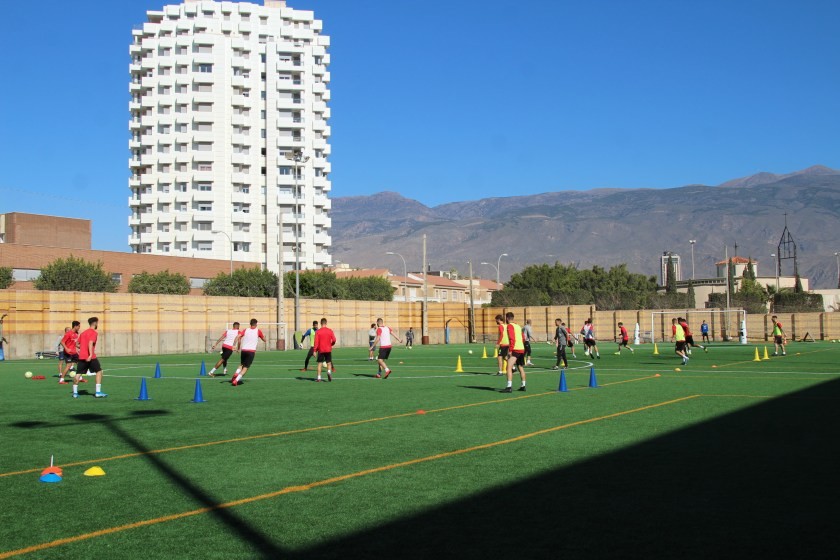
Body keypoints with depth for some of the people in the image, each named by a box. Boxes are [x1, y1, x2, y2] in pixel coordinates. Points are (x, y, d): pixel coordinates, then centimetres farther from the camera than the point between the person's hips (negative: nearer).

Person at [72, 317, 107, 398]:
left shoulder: (83, 333, 18)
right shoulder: (94, 333, -5)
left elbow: (78, 344, 20)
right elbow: (90, 343, -20)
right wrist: (91, 354, -27)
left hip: (81, 357, 7)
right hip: (90, 357, -7)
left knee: (78, 374, 7)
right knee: (99, 371, 3)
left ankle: (75, 392, 6)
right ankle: (98, 392, -2)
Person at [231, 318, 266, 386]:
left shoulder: (246, 330, 10)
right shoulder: (258, 331, 5)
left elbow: (238, 336, -6)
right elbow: (264, 340, 16)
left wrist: (238, 347, -4)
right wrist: (264, 336, 38)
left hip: (243, 350, 3)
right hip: (252, 351, -3)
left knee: (241, 364, 24)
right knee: (245, 367, -2)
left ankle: (236, 374, -4)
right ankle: (236, 380, -18)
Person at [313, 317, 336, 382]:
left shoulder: (318, 331, -4)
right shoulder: (330, 330, -2)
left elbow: (316, 342, -8)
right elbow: (334, 340, -4)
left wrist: (315, 351, -5)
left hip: (321, 350, -1)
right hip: (328, 350, 1)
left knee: (320, 363, 6)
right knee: (329, 363, 12)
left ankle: (319, 378, 2)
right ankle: (329, 372, -16)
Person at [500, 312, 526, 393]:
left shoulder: (509, 326, -6)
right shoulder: (518, 326, 18)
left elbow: (512, 339, -16)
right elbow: (523, 338, 23)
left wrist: (510, 350, -18)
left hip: (515, 349, -9)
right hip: (522, 349, 9)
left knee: (509, 367, -15)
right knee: (521, 368, 21)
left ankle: (509, 387, -26)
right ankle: (523, 386, 32)